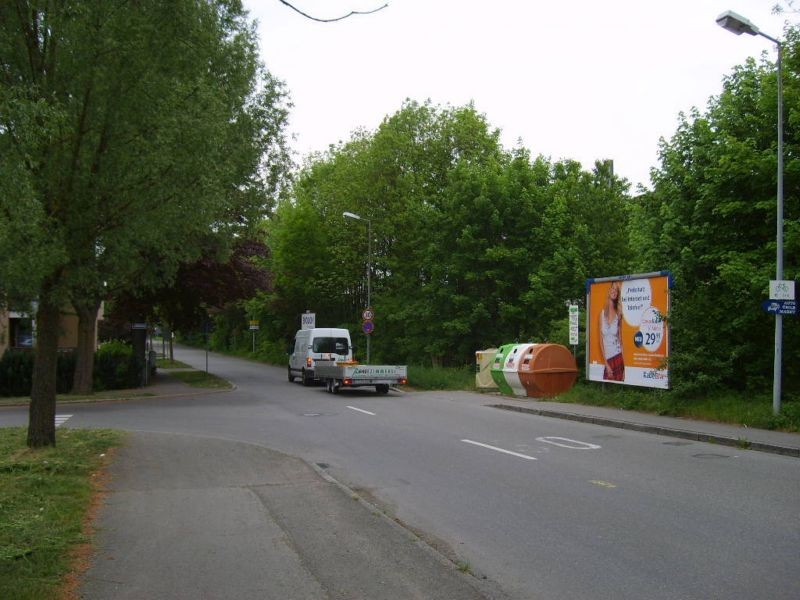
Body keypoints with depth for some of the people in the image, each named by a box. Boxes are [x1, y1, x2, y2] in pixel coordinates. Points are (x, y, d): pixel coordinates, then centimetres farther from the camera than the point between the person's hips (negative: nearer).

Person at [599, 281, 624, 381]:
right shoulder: (602, 313, 3)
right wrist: (606, 363, -5)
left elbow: (621, 340, 2)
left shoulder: (618, 314, 0)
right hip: (607, 358, 1)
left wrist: (624, 369, -2)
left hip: (618, 358, -1)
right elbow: (601, 339, 2)